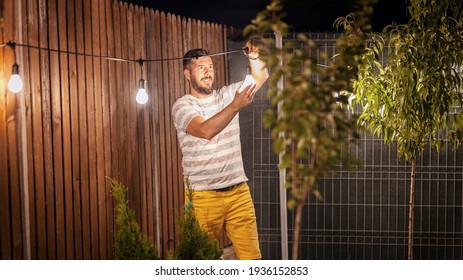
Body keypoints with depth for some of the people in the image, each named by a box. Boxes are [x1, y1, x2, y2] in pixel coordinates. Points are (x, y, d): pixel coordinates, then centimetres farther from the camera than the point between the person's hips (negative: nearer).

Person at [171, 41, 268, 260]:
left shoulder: (227, 95, 12)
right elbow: (206, 130, -23)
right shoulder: (182, 106, -4)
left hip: (239, 192, 4)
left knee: (251, 256, 0)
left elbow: (261, 77, 8)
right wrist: (235, 106, -33)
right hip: (203, 197, -4)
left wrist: (254, 57, -13)